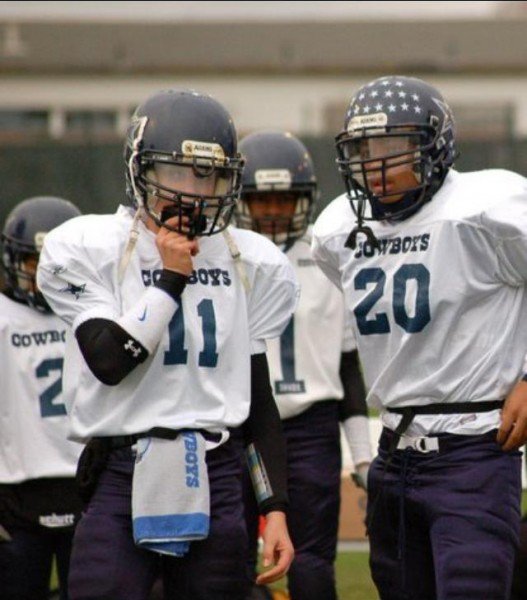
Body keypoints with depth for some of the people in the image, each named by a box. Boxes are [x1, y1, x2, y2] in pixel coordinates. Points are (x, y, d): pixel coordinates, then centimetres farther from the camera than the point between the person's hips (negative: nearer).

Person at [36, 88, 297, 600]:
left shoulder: (250, 264, 10)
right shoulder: (89, 249, 1)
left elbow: (260, 401, 13)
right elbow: (110, 362, -12)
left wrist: (275, 509, 8)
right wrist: (171, 280, -8)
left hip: (217, 482, 3)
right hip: (122, 479, -3)